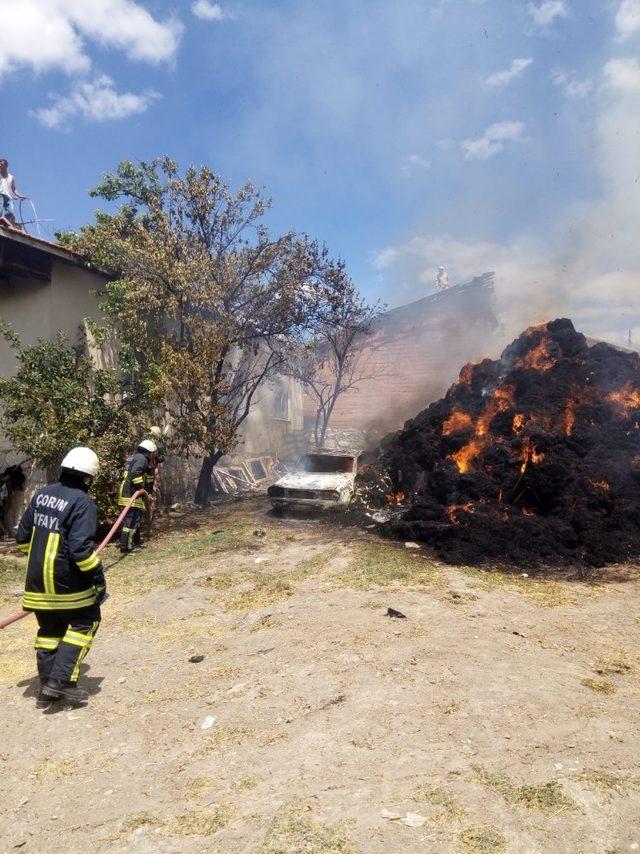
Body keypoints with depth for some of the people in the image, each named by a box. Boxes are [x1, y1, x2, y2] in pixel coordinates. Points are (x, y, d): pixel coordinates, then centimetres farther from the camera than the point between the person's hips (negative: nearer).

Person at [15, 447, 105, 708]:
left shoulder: (41, 495, 5)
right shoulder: (83, 503, -18)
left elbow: (23, 537, 12)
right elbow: (81, 548, -24)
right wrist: (98, 578, -14)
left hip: (37, 580, 7)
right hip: (66, 583, -7)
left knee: (50, 629, 18)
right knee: (85, 622, 10)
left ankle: (47, 690, 24)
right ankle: (60, 681, 4)